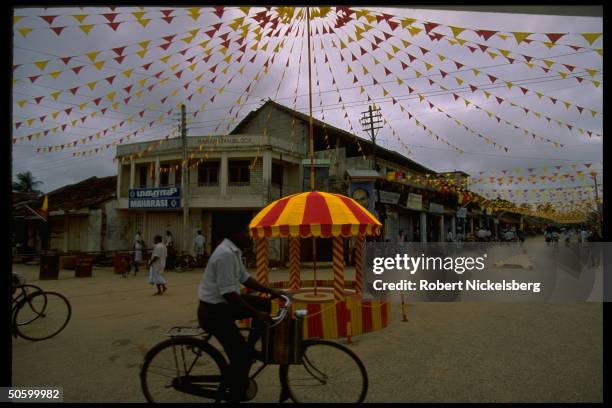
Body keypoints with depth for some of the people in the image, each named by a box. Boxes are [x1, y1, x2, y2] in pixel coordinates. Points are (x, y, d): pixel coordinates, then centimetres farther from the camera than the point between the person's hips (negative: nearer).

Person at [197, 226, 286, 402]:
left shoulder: (234, 251, 5)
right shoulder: (226, 254, -26)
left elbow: (244, 278, 14)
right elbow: (228, 293, -29)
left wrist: (272, 292, 10)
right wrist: (256, 314, -24)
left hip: (224, 304, 9)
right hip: (213, 311, -9)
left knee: (265, 304, 6)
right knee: (240, 355, -6)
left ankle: (249, 348, 16)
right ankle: (235, 395, 11)